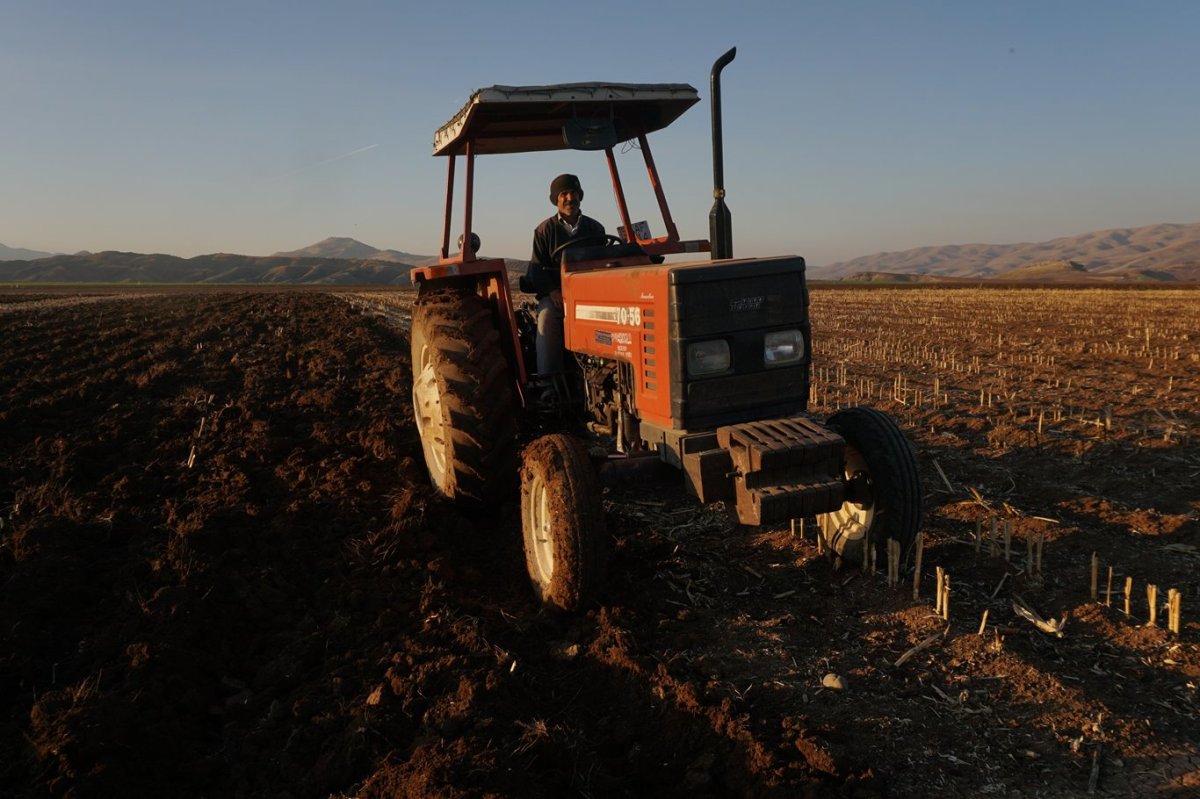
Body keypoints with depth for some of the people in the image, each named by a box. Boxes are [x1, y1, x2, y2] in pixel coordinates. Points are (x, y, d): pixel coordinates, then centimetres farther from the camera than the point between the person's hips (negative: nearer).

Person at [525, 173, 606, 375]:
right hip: (554, 293, -1)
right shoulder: (545, 229, 8)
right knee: (547, 317, -34)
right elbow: (537, 269, 3)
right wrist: (552, 291, -15)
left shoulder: (595, 229, 15)